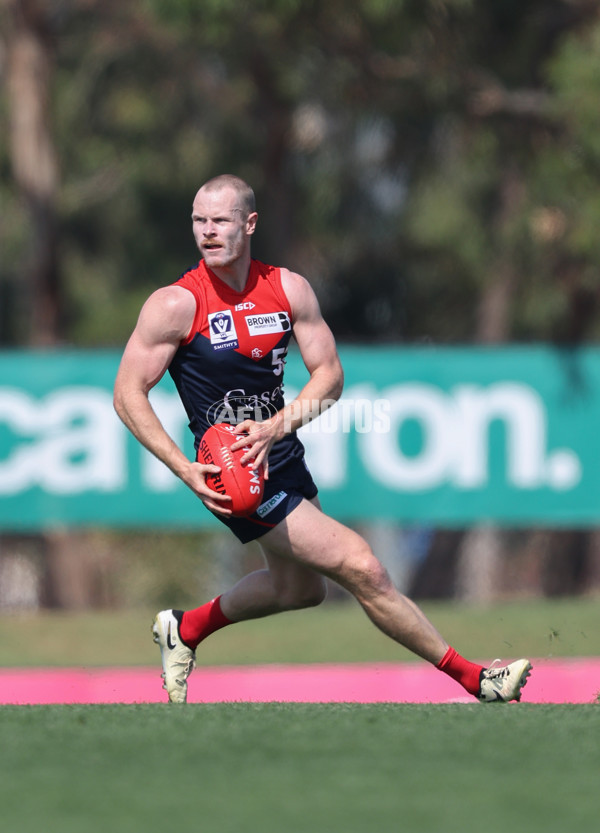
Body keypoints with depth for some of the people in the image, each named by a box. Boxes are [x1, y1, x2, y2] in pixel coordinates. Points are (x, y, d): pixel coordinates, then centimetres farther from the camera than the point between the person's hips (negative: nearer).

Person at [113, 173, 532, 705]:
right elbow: (128, 394, -12)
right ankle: (474, 680, -2)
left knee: (300, 589, 24)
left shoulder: (289, 289, -1)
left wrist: (274, 427, -18)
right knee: (361, 569, -11)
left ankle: (184, 630, 43)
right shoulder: (176, 304, -15)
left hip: (282, 458, 7)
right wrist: (186, 471, -22)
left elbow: (330, 376, 0)